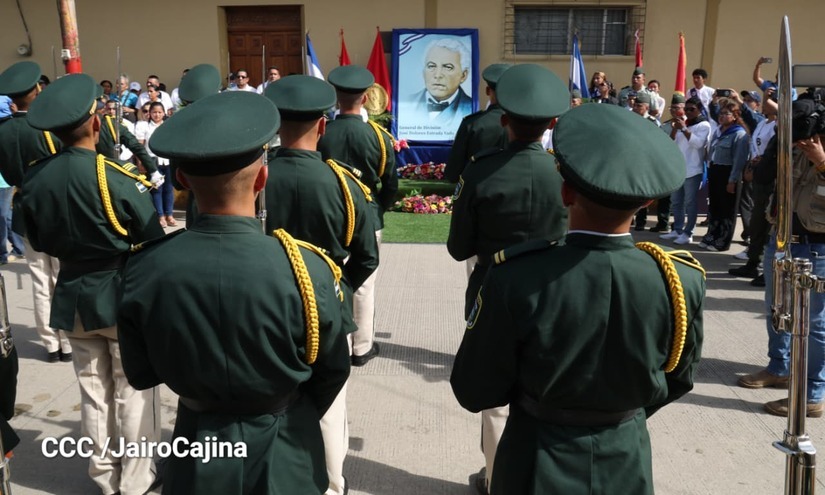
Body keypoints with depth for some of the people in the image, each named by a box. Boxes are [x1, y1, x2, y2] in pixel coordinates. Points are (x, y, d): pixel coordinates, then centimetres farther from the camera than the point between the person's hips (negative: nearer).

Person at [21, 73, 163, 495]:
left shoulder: (33, 177, -5)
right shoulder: (115, 175, -22)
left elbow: (39, 242, 8)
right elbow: (154, 239, -15)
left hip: (73, 296, 5)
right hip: (122, 294, -5)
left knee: (93, 391, 18)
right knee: (133, 391, 11)